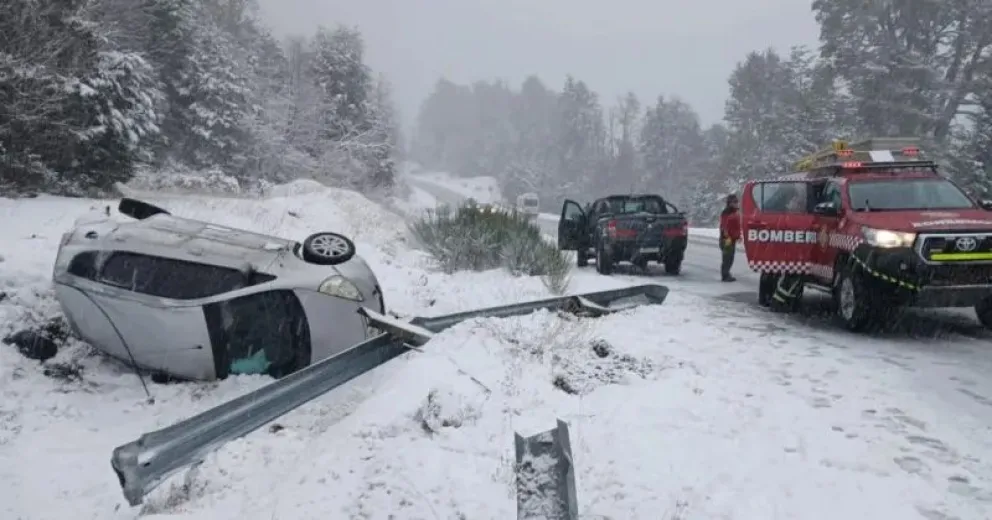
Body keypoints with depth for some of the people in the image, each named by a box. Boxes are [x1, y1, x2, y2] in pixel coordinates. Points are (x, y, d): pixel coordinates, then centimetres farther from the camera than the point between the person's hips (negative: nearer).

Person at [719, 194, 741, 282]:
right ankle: (725, 275, -5)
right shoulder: (726, 213, -14)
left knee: (730, 258, 13)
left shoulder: (736, 213, 16)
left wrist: (738, 236, 17)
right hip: (727, 239, -10)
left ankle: (726, 274, 21)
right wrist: (727, 237, -26)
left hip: (733, 239, 10)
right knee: (727, 258, -9)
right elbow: (724, 226, -21)